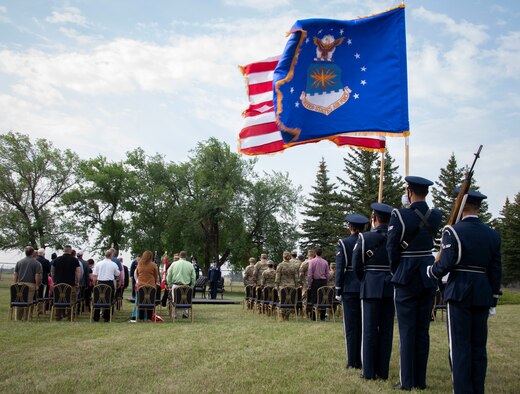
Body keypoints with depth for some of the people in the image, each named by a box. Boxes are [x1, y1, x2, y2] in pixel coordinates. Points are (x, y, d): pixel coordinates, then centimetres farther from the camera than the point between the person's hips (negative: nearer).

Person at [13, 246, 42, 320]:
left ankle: (18, 319, 14)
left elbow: (15, 274, 10)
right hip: (30, 284, -4)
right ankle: (25, 319, 2)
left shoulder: (19, 262, 12)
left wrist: (15, 284, 15)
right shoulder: (36, 263, -2)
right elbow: (37, 275, -9)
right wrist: (37, 285, 0)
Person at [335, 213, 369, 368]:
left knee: (351, 325, 3)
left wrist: (338, 291, -2)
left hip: (350, 288, -3)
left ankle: (353, 361, 5)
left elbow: (340, 268, -8)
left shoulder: (343, 243, -6)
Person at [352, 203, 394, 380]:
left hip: (371, 287, -3)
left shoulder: (364, 237, -6)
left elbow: (356, 265, -2)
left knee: (369, 328, 2)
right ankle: (382, 370, 11)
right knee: (386, 329, 7)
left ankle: (369, 370, 4)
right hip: (391, 287, 3)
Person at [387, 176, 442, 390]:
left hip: (407, 278, -5)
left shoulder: (400, 216, -14)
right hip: (429, 278, 5)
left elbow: (392, 247, -10)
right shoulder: (435, 216, 1)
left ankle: (407, 381, 6)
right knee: (423, 330, 11)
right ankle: (421, 380, 18)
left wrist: (395, 271, 5)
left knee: (407, 330, 2)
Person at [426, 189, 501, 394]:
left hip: (459, 292, -5)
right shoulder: (492, 235, 6)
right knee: (479, 346, 11)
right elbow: (496, 270, 8)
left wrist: (430, 271, 6)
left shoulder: (453, 231, -9)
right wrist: (492, 300, 14)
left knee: (460, 346, 0)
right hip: (483, 294, 5)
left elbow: (445, 264, -15)